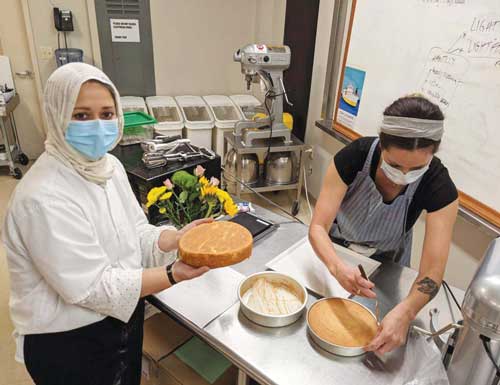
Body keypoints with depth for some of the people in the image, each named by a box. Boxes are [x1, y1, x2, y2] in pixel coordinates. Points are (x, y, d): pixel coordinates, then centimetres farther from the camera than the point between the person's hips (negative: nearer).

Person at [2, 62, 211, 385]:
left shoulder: (109, 165, -4)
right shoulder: (45, 197, -29)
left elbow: (135, 233, 0)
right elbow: (92, 286, -26)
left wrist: (176, 238, -18)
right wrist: (174, 275, -30)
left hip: (121, 319, 7)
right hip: (69, 343, -7)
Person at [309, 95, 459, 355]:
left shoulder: (440, 189, -31)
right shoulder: (354, 157, -34)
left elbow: (432, 270, -33)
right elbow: (318, 227, -33)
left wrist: (404, 313, -52)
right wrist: (337, 267, -53)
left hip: (384, 263, 1)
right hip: (334, 248, 0)